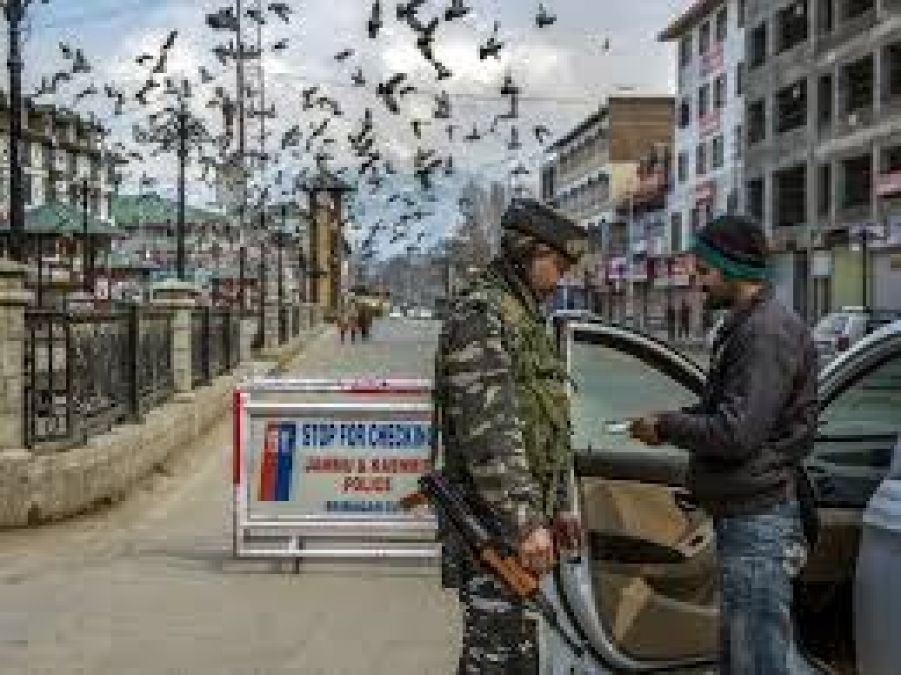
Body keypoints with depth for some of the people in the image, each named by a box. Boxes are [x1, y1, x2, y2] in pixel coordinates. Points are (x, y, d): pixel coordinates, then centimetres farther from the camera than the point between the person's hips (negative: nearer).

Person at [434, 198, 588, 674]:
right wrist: (526, 523, -25)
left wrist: (558, 506, 23)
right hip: (492, 524, -10)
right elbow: (488, 430, -24)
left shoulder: (523, 314, 18)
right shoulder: (479, 314, -15)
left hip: (522, 516, 10)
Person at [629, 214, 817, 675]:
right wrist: (673, 421, 7)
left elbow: (736, 434, -24)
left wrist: (665, 427, -11)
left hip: (757, 523, -11)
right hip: (741, 516, 11)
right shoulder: (745, 326, 15)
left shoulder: (768, 331, -19)